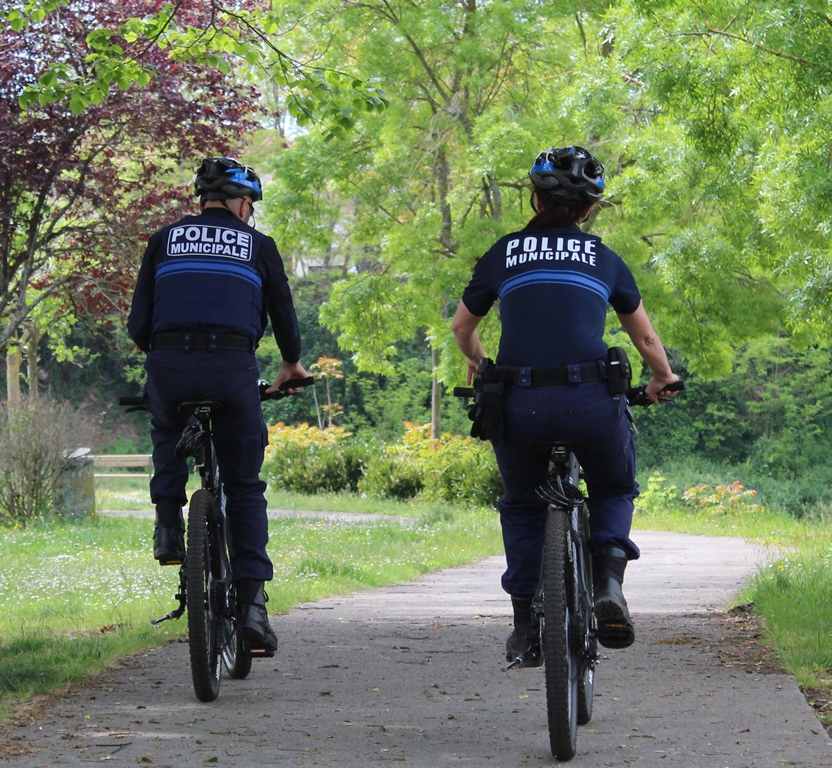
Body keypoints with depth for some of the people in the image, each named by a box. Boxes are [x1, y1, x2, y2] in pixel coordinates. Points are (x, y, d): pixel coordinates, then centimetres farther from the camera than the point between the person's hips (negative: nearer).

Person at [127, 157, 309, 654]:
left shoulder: (166, 239, 18)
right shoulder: (258, 245, 16)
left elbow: (138, 323, 15)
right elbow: (282, 313, 22)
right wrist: (292, 363, 42)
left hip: (169, 366, 1)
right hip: (232, 368, -1)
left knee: (168, 431, 37)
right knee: (245, 486, 10)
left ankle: (169, 524, 17)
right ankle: (252, 602, 0)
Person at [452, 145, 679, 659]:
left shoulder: (505, 253, 16)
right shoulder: (604, 259, 16)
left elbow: (463, 327, 29)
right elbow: (645, 337, 27)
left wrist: (477, 362, 51)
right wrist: (663, 379, 47)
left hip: (519, 403, 1)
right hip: (590, 401, 0)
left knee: (522, 506, 25)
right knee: (615, 490, 26)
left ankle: (527, 628, 16)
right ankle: (609, 581, -1)